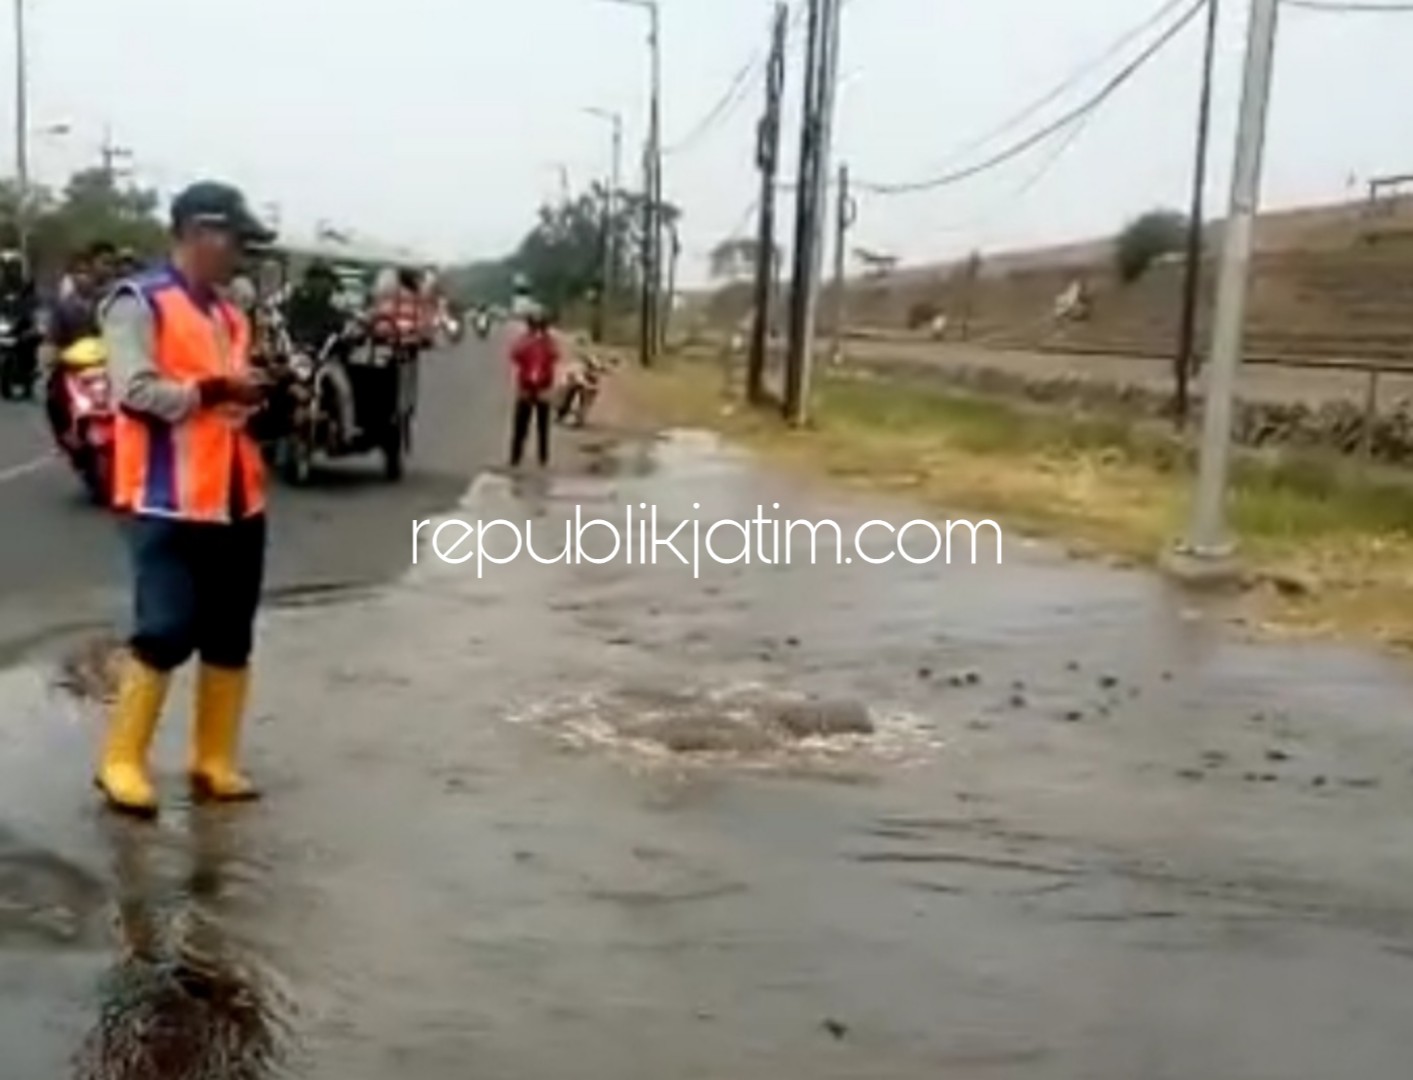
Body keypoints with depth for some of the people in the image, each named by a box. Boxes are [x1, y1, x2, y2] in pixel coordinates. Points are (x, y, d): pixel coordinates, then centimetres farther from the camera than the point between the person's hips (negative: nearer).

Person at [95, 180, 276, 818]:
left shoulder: (228, 314, 18)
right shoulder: (138, 303, -6)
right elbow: (136, 393, -17)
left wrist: (257, 396, 3)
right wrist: (212, 391, -21)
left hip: (236, 498, 8)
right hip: (170, 501, -7)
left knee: (230, 639, 9)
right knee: (165, 633, -7)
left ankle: (213, 762, 19)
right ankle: (121, 761, 7)